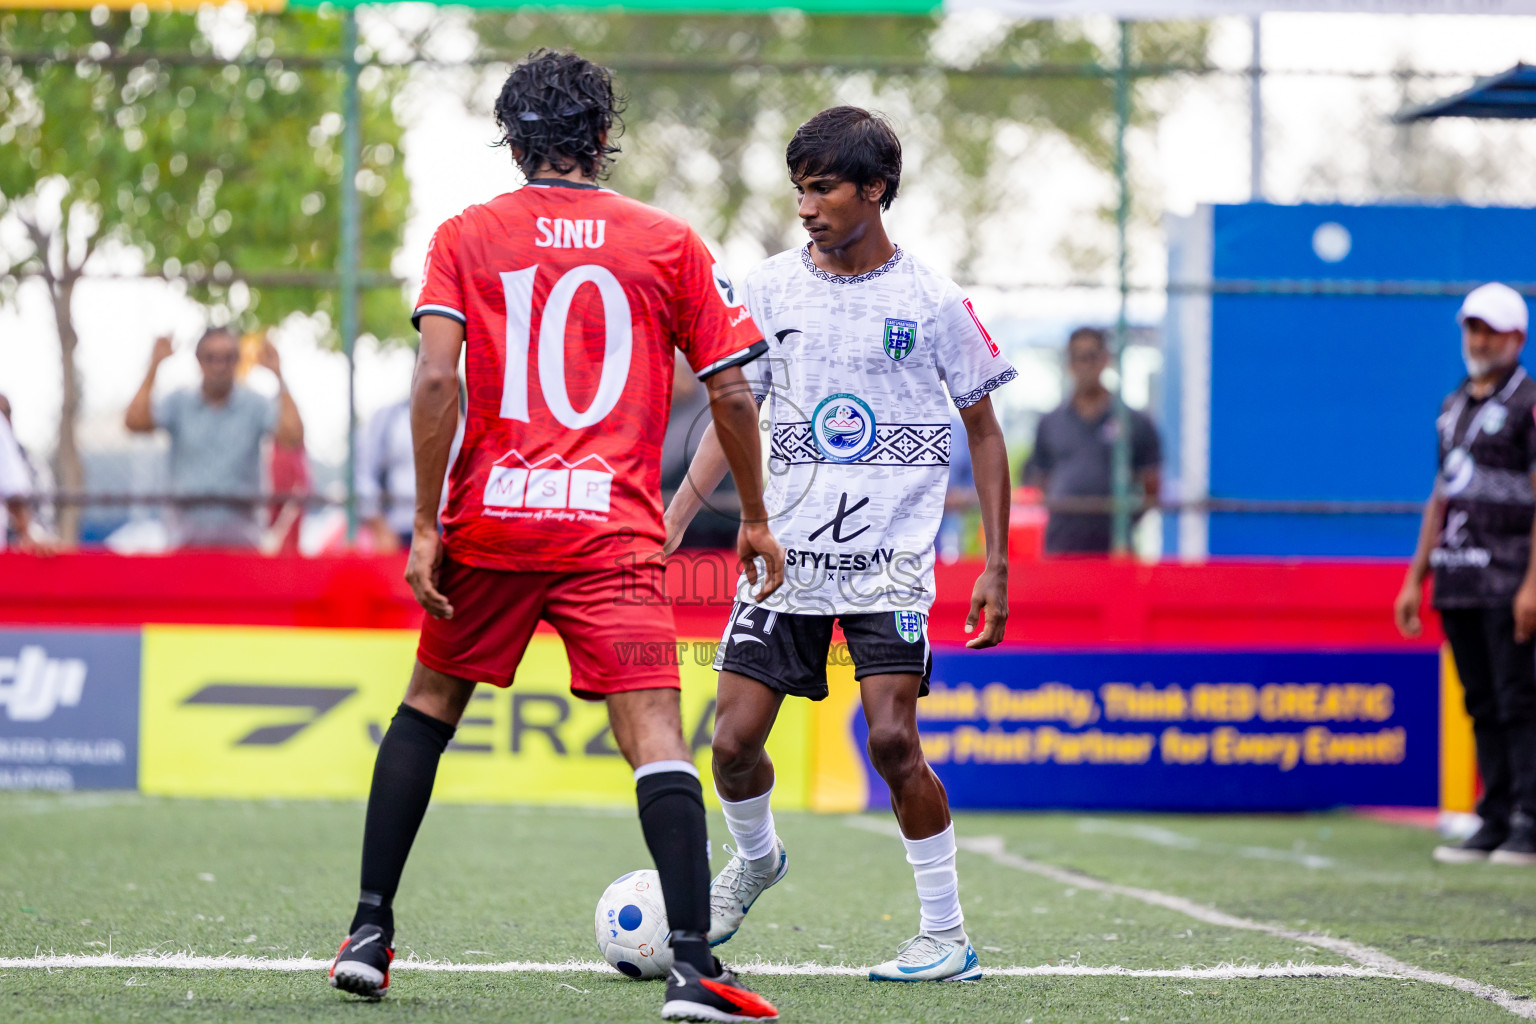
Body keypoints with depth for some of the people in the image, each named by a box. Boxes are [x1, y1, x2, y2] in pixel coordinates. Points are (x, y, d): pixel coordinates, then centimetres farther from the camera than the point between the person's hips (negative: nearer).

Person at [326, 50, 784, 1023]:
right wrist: (755, 519, 17)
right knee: (656, 736, -8)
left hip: (490, 517, 2)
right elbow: (733, 396, 5)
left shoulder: (467, 237, 6)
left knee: (428, 706, 21)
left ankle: (371, 932, 20)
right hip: (613, 530, -2)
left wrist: (426, 527, -5)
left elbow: (436, 380, -7)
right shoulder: (670, 242, 6)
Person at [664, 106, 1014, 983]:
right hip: (785, 550, 3)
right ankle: (756, 860, 31)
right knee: (735, 740, -3)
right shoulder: (771, 288, 5)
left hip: (890, 558, -3)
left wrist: (996, 564, 1)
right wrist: (671, 524, 1)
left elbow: (983, 429, 6)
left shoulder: (932, 301, -2)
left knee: (892, 739, -17)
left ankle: (949, 936, -2)